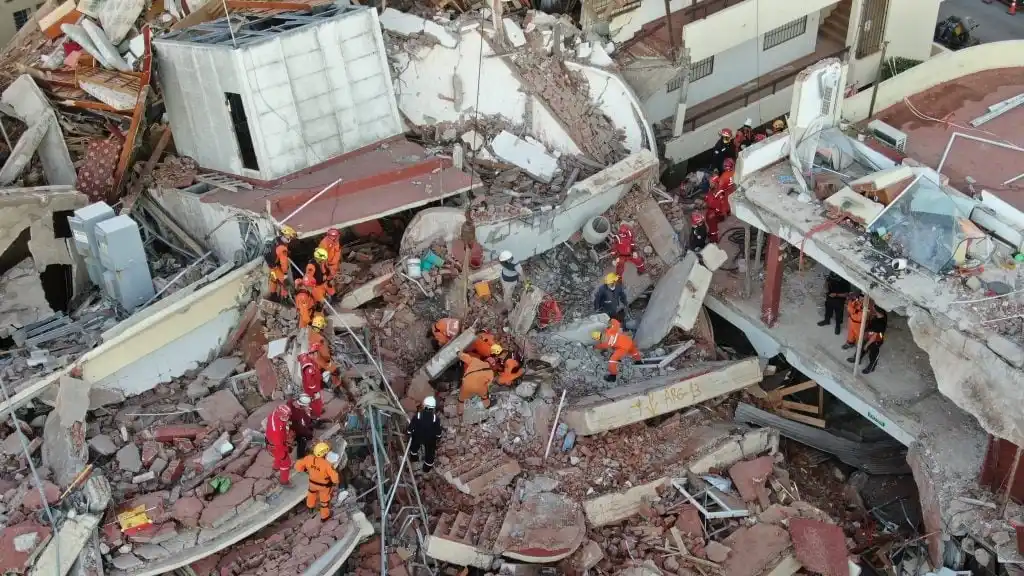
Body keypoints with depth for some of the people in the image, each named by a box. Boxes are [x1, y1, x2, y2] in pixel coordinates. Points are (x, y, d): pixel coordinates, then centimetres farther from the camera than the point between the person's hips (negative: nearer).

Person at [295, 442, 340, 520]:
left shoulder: (309, 458, -29)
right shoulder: (327, 464, -41)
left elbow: (298, 466, -16)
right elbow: (335, 478, -36)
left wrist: (306, 469, 4)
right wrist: (336, 482, -11)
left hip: (313, 482, 4)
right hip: (324, 485, -4)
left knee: (312, 491, 39)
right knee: (325, 500, 25)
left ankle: (310, 505, 65)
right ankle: (324, 516, 48)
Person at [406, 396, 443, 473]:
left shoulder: (417, 416, -28)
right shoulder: (436, 418, -29)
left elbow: (411, 427, -14)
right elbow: (438, 432, -14)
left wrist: (408, 432, 7)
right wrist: (439, 437, 8)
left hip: (418, 437, 1)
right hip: (430, 439, -1)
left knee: (415, 446, 36)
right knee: (429, 452, 27)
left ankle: (413, 457, 63)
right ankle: (427, 467, 47)